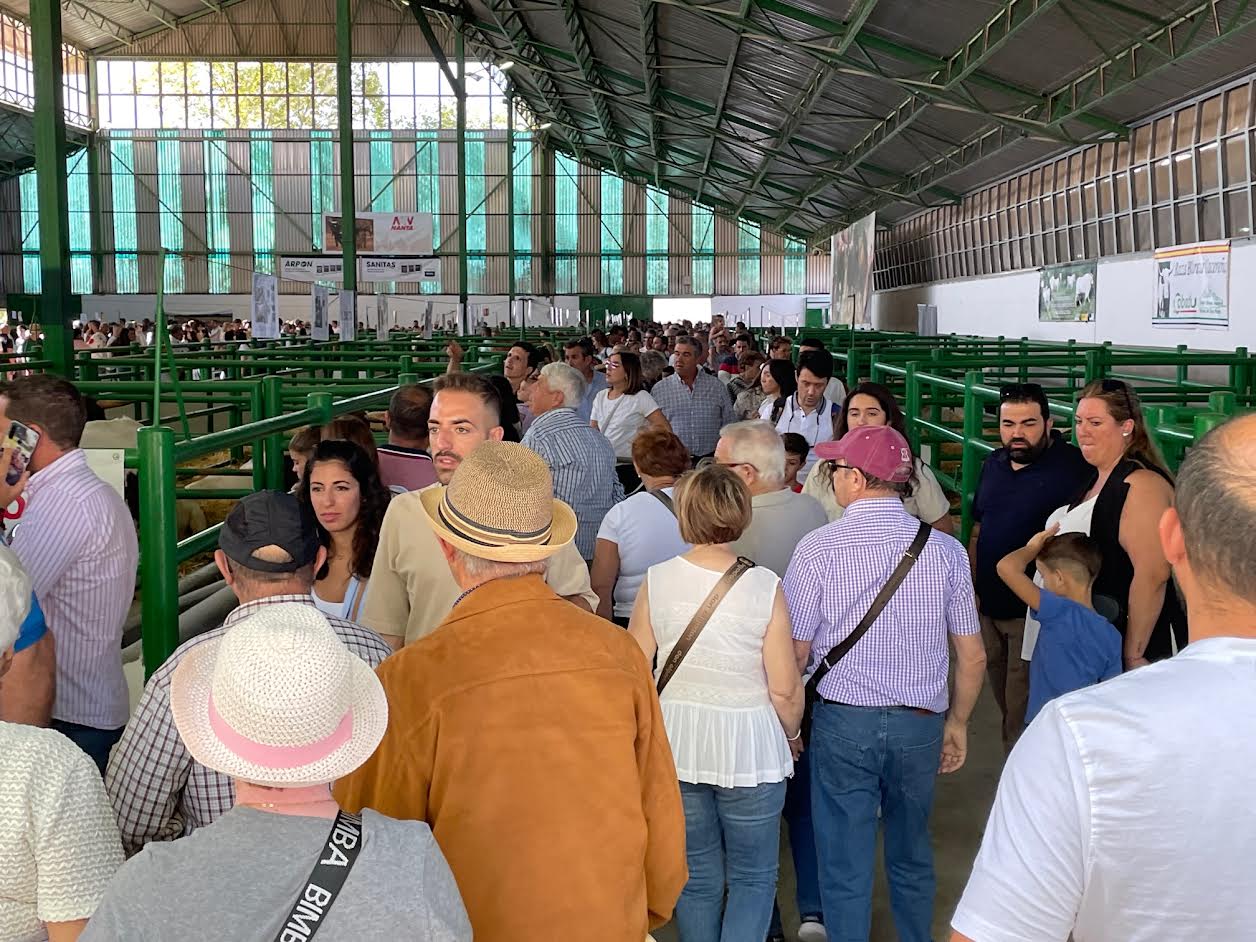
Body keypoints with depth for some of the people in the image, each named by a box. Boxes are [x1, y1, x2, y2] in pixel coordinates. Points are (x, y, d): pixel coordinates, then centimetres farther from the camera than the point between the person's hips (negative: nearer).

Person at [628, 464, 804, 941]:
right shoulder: (765, 586, -14)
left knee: (697, 877, 18)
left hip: (677, 745, 3)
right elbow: (784, 689, -11)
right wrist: (791, 735, 9)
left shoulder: (657, 581, -8)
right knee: (753, 879, 13)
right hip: (748, 744, -2)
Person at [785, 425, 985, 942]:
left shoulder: (818, 548, -12)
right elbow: (973, 657, 1)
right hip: (921, 724, 3)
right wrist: (957, 721, 16)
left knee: (845, 866, 9)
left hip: (843, 723, -3)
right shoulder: (946, 549, -5)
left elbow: (796, 654, -8)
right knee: (912, 855, 23)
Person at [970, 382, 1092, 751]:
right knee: (1005, 703, 19)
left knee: (1023, 712, -3)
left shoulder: (1073, 468, -15)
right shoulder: (994, 464, 8)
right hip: (990, 607, 7)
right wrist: (972, 589, 11)